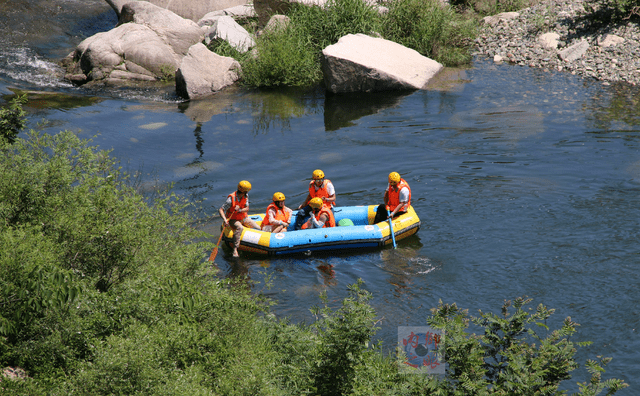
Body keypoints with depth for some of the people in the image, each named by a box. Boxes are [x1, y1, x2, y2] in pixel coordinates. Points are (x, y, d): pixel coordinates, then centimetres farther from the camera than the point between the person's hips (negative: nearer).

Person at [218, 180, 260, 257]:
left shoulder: (245, 196, -6)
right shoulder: (231, 199, -24)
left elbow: (247, 209, -9)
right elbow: (220, 210, -24)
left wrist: (239, 210, -32)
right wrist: (225, 220, -40)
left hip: (243, 218, 7)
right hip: (233, 220, -7)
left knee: (258, 229, -7)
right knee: (240, 228, -38)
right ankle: (235, 249, -39)